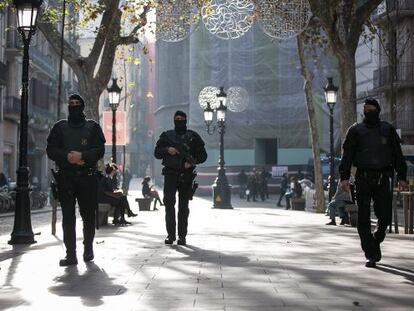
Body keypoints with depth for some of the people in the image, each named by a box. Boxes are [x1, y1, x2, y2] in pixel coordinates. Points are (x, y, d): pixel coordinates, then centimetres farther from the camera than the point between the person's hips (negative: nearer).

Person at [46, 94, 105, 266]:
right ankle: (71, 254, -1)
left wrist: (82, 155, -17)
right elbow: (51, 150, 5)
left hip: (87, 176, -1)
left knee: (88, 215, 1)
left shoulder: (93, 127, 11)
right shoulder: (60, 127, 14)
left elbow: (100, 150, 0)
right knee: (68, 216, -2)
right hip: (65, 176, 1)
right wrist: (67, 156, -14)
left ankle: (88, 249, 14)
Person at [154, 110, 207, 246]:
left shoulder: (193, 137, 8)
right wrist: (167, 150, -10)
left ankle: (182, 236, 8)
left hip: (186, 175, 0)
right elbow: (157, 153, 9)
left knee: (183, 206, 3)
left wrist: (192, 161, -11)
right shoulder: (166, 135, 11)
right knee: (169, 202, -11)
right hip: (170, 174, 0)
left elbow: (203, 155, 7)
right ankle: (170, 234, -5)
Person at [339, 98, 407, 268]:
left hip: (382, 179, 1)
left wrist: (401, 177, 2)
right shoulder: (355, 130, 7)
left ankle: (376, 242, 26)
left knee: (385, 217, -3)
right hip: (363, 179, -1)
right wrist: (344, 177, -10)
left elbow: (397, 155, 11)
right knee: (364, 219, -2)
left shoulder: (388, 130, 11)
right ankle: (370, 255, 6)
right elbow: (347, 155, 2)